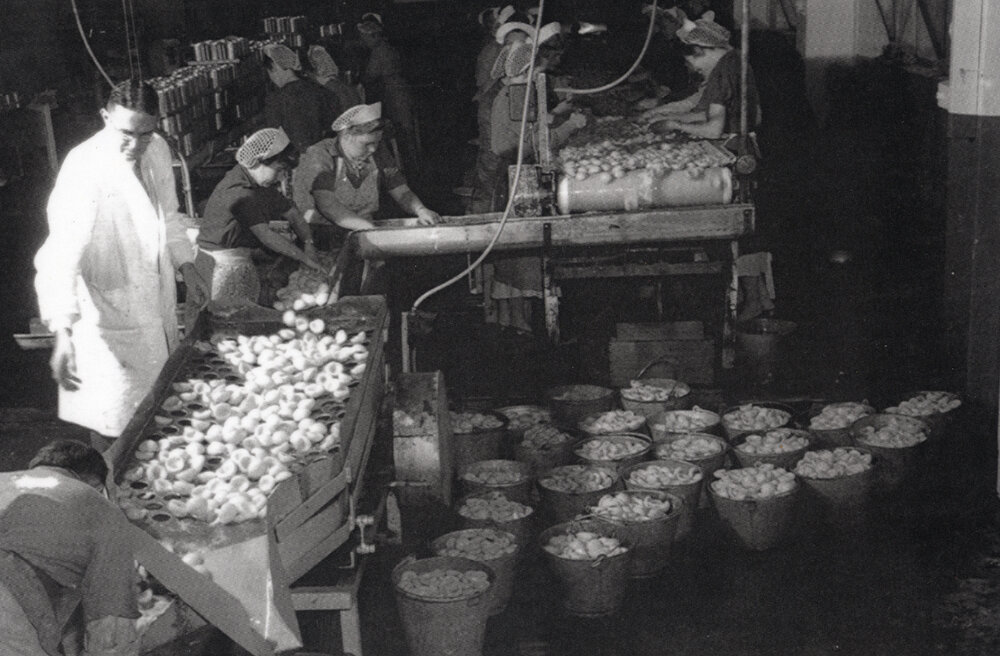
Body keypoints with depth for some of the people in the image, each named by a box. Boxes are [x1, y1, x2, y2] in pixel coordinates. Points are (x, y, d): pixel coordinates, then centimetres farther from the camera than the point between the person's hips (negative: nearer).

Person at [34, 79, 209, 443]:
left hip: (158, 303, 8)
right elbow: (62, 254, -34)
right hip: (111, 314, -7)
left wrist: (188, 270, 13)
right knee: (114, 421, 1)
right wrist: (63, 333, -44)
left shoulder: (157, 151, -3)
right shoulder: (85, 170, -27)